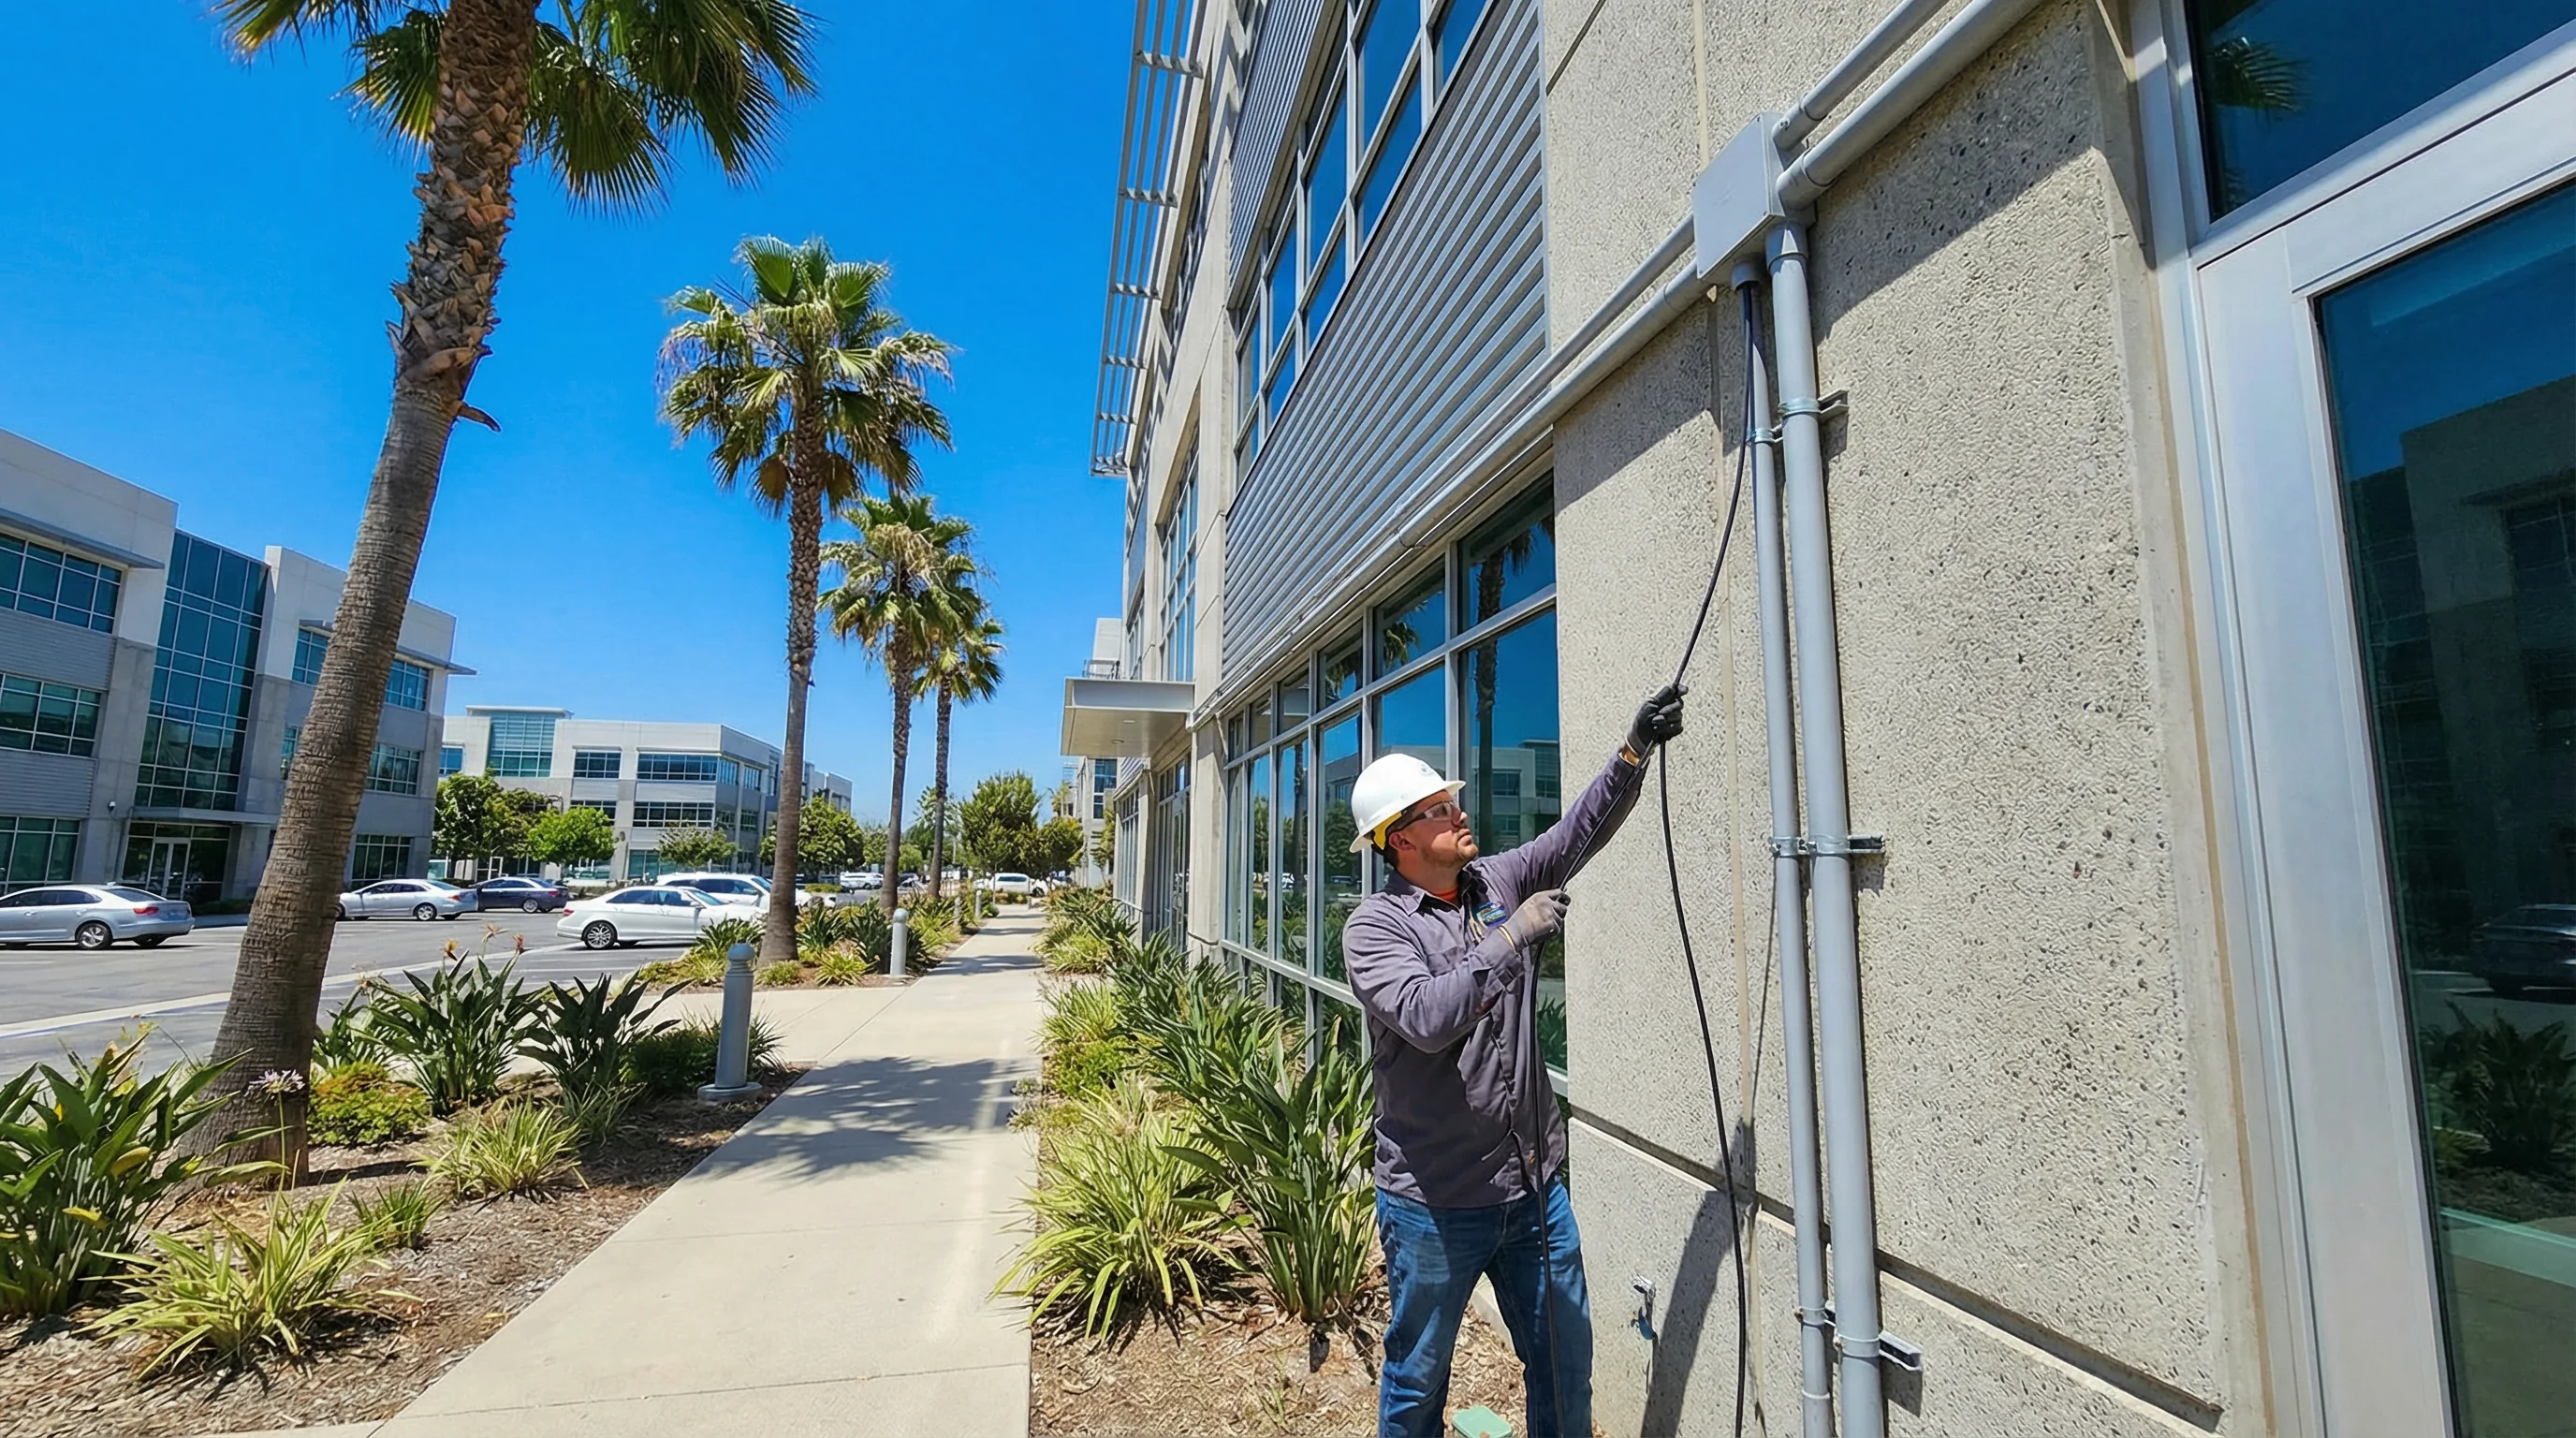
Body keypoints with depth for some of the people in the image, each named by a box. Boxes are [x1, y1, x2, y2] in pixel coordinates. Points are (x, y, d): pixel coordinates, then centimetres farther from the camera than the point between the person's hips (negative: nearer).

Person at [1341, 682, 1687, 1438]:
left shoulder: (1499, 883, 2)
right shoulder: (1374, 927, -14)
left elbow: (1579, 831, -5)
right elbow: (1427, 1018, -29)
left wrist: (1635, 751, -18)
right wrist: (1510, 939, -30)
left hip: (1535, 1185, 5)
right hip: (1434, 1203, -5)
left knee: (1567, 1368, 19)